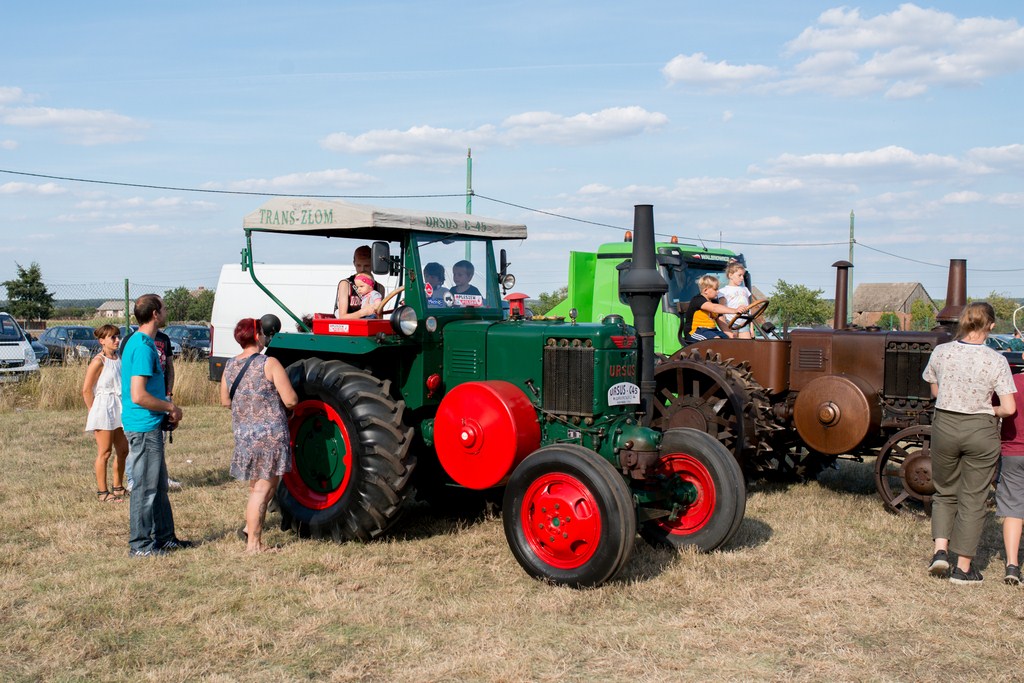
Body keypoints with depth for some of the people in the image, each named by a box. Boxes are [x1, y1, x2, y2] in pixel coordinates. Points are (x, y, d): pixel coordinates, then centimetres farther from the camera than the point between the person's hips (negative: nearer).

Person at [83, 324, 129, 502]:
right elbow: (86, 389, -12)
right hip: (104, 409, -8)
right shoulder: (98, 361, -13)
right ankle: (102, 492, 7)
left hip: (119, 409, 8)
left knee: (123, 450, 12)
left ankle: (118, 488, 26)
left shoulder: (119, 358, 9)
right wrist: (94, 411, -8)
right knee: (105, 452, -2)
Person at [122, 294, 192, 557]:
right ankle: (140, 545, 8)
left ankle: (165, 537, 27)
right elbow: (138, 396, -25)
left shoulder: (139, 342, 13)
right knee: (145, 487, -1)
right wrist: (171, 407, -13)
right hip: (144, 426, -10)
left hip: (150, 425, 10)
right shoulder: (143, 347, -20)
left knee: (158, 485, 17)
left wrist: (165, 409, 13)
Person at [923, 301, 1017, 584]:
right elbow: (1009, 409, -14)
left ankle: (940, 550, 6)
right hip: (980, 432, -2)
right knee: (972, 499, 9)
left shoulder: (941, 352, -5)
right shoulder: (996, 360, -13)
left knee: (945, 493, 21)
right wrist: (989, 409, 5)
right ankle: (963, 568, 14)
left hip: (944, 426, 2)